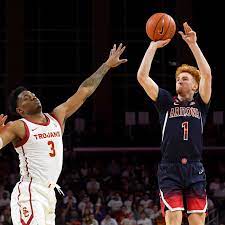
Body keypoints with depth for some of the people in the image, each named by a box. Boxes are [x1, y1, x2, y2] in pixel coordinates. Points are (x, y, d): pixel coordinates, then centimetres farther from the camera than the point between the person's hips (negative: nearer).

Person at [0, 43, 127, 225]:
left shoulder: (57, 117, 12)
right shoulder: (18, 128, -7)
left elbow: (84, 91, 14)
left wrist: (107, 65, 16)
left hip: (49, 194, 8)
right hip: (29, 194, -8)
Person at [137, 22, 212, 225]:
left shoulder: (200, 104, 12)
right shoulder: (167, 102, 12)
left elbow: (207, 75, -3)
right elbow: (142, 77, 3)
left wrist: (193, 44, -7)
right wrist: (154, 46, 1)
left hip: (195, 170, 1)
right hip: (170, 170, -1)